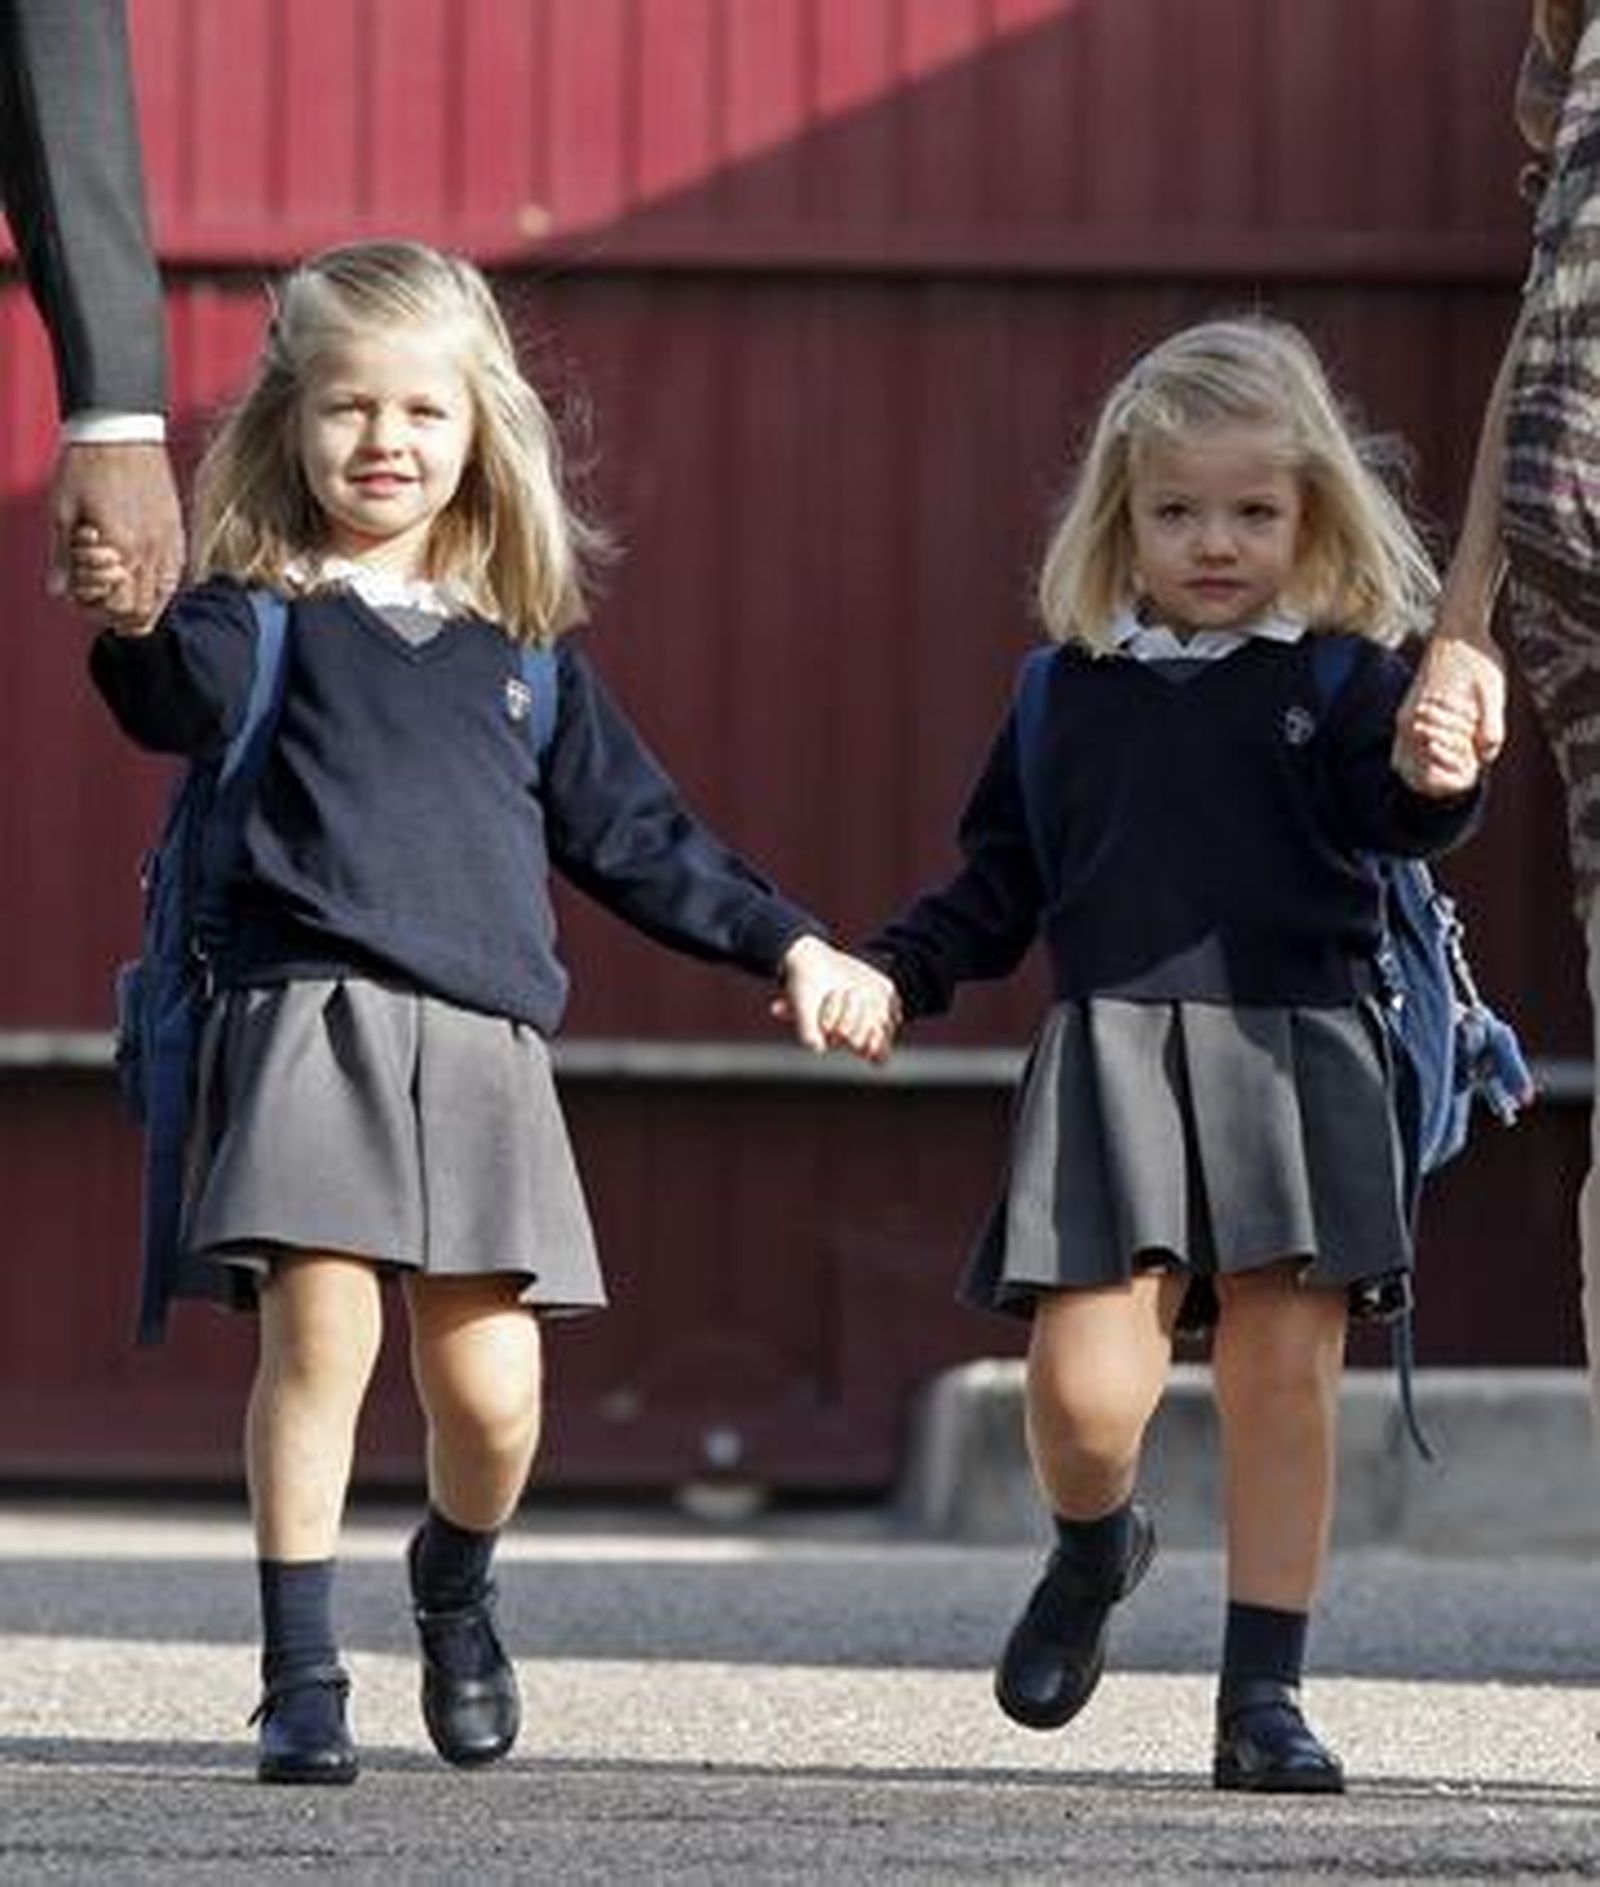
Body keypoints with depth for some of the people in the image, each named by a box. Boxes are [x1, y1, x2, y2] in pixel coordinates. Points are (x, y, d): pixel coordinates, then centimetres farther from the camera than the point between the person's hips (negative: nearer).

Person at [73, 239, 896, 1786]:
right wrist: (132, 623, -39)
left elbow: (630, 834, 25)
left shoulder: (522, 649, 19)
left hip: (483, 1040, 3)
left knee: (490, 1391, -1)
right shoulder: (264, 613, 6)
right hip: (313, 1016, -3)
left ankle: (452, 1592, 31)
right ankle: (300, 1676, -3)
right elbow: (189, 697, -17)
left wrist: (786, 945, 22)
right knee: (320, 1328, -15)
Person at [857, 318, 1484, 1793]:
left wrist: (1439, 784, -37)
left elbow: (1389, 811, -15)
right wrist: (891, 974, 7)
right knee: (1085, 1386, -10)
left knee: (1282, 1380, -2)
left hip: (1293, 1055, -1)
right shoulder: (1067, 695, 12)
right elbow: (999, 886, 20)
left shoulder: (1342, 678, 4)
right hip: (1110, 1057, 1)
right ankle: (1093, 1554, 24)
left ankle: (1265, 1692, 7)